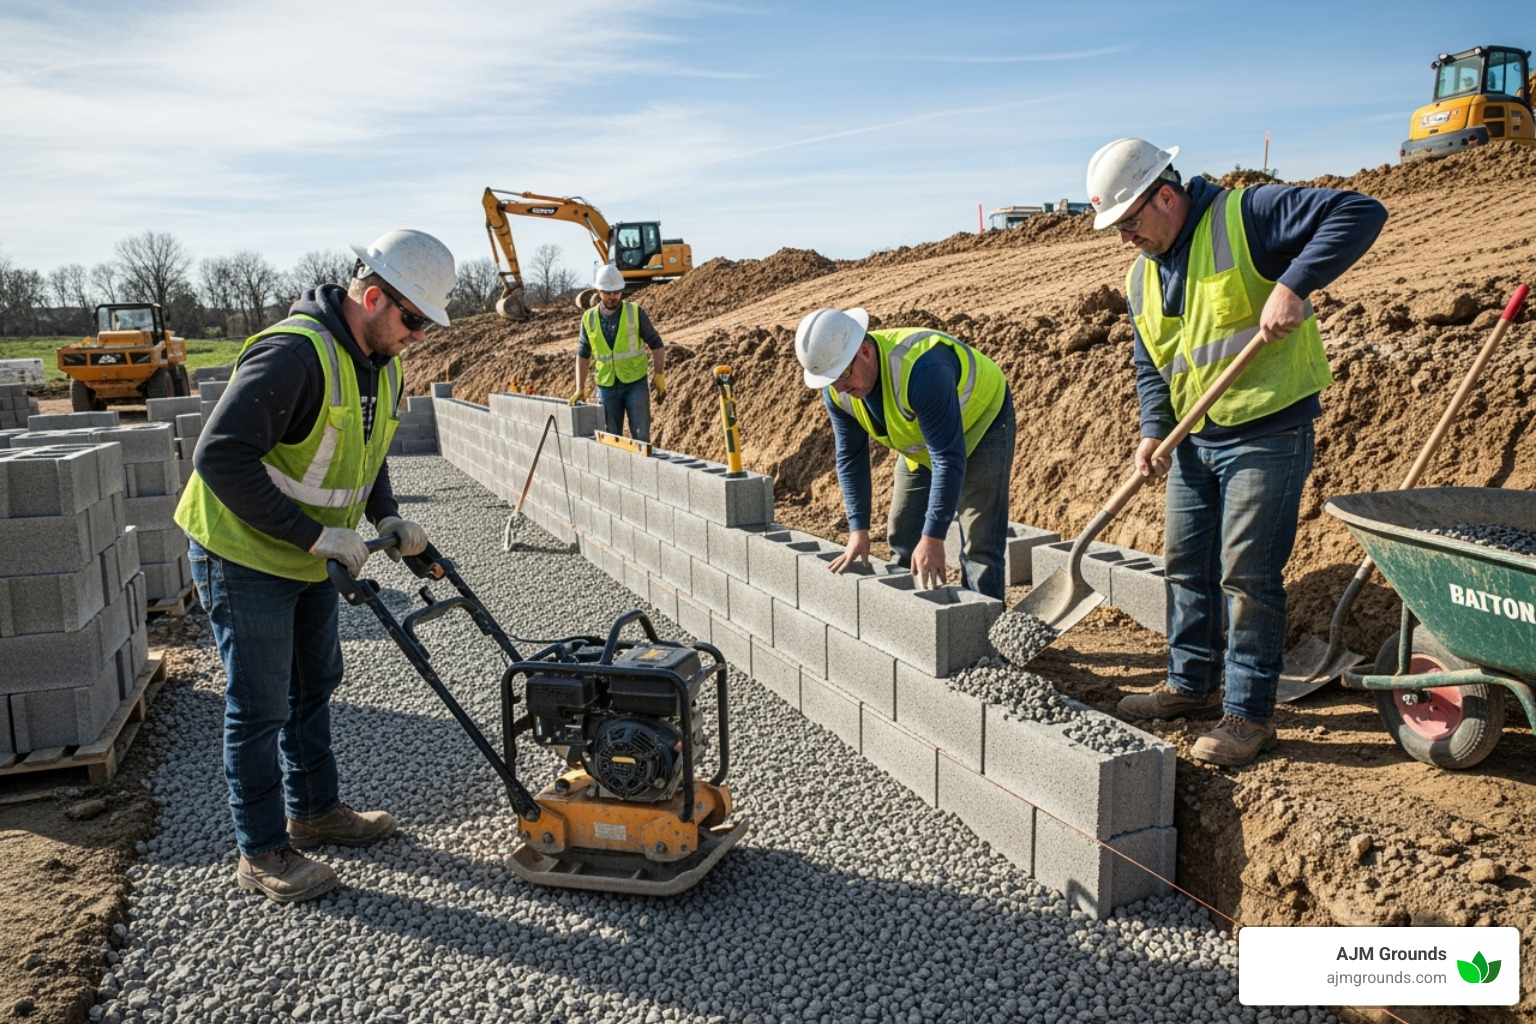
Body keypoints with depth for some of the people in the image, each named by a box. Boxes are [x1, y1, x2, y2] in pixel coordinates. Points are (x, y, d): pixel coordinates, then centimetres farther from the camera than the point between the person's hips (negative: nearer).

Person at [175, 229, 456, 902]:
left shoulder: (380, 364, 2)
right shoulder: (294, 354, -29)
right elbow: (221, 457, -33)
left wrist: (387, 518, 0)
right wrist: (315, 535, -32)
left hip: (309, 560, 9)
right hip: (244, 556, -9)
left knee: (315, 683, 19)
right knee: (261, 706, 1)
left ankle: (315, 810, 37)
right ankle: (262, 853, 16)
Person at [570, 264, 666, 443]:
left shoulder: (635, 313, -4)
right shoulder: (589, 318, 3)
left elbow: (656, 345, 0)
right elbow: (583, 355, 10)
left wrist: (659, 375, -8)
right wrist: (580, 389, 6)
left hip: (635, 383, -2)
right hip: (606, 386, 3)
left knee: (641, 436, -4)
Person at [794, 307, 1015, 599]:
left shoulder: (920, 370, -41)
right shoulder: (837, 391, -19)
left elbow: (949, 458, -39)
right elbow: (850, 457, -8)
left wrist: (933, 538, -39)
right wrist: (858, 530, -13)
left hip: (980, 425, -7)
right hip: (923, 443, 7)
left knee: (979, 548, -13)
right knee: (902, 541, 7)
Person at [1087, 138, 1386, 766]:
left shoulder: (1246, 216, -12)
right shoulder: (1141, 275, 10)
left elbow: (1359, 213, -20)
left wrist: (1294, 285, -31)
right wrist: (1153, 430, 1)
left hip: (1267, 432, -8)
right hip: (1194, 439, 8)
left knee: (1247, 573, -6)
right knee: (1186, 565, 14)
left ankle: (1249, 713, 6)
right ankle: (1191, 684, 30)